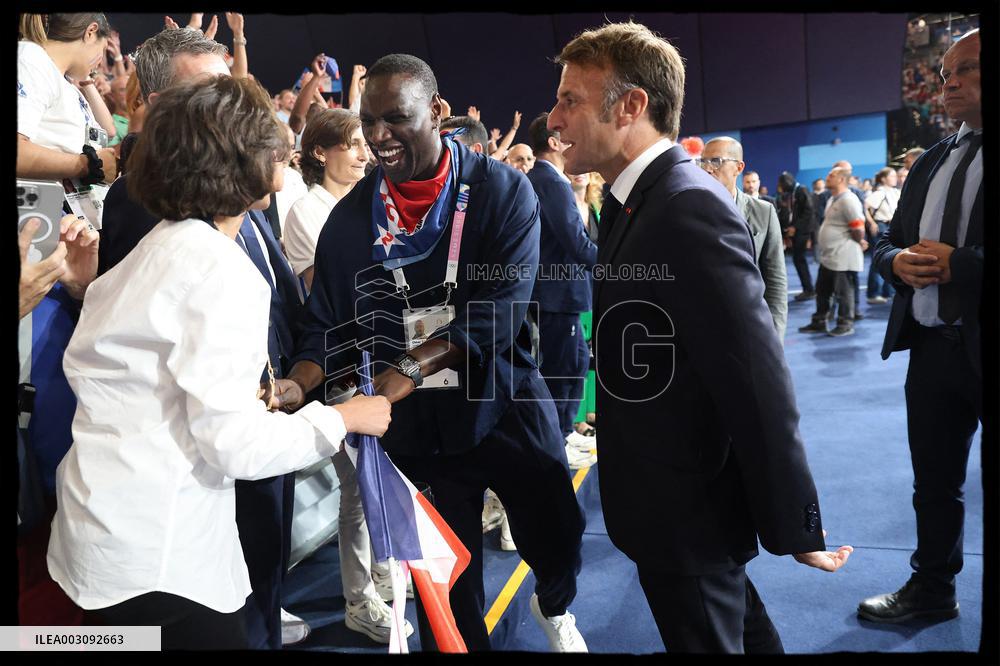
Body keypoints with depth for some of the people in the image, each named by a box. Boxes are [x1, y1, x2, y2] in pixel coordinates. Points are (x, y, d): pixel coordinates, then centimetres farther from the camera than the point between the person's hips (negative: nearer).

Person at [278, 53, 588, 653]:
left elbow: (501, 307, -18)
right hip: (418, 422, 2)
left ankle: (555, 606, 51)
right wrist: (297, 386, -16)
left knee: (555, 536, 15)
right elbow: (330, 322, 3)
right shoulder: (350, 216, 0)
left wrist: (412, 368, -28)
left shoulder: (504, 191, -8)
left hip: (506, 404, -1)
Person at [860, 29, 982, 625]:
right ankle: (931, 591, 36)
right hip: (933, 345, 6)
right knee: (934, 484, 18)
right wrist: (898, 261, -7)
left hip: (979, 346, -6)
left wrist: (961, 263, -24)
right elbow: (887, 241, 14)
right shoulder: (932, 162, 12)